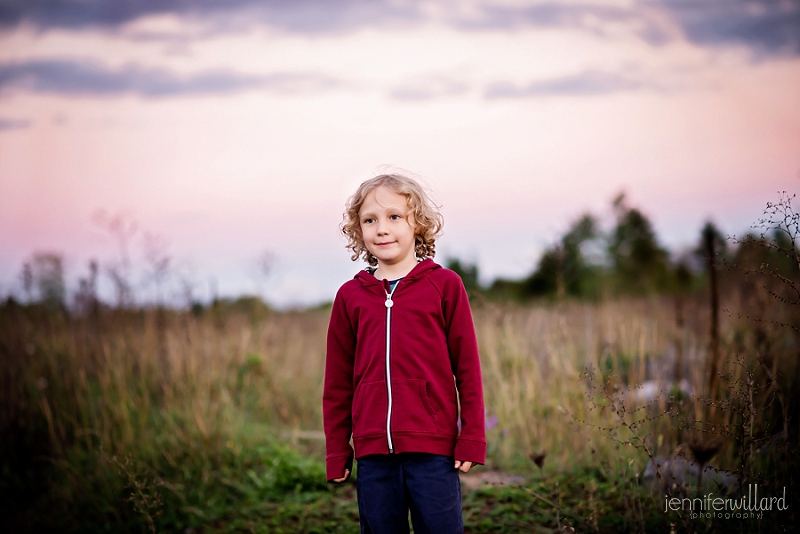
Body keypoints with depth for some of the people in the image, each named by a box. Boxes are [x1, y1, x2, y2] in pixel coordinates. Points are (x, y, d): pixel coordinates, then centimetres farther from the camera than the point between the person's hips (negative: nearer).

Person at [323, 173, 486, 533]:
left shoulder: (444, 285, 1)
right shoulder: (350, 296, 7)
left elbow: (468, 368, 1)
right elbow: (337, 384, 10)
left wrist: (471, 439, -2)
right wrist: (336, 453, 9)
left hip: (433, 449, -2)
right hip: (372, 453, 3)